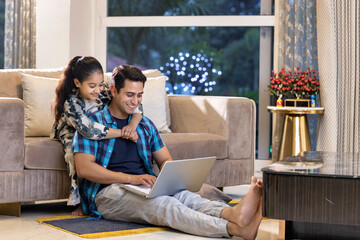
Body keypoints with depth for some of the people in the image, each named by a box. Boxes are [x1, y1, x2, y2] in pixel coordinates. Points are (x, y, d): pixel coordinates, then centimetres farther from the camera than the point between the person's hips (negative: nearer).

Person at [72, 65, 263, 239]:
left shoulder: (145, 124, 21)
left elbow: (165, 159, 23)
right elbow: (84, 168, -11)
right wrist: (132, 178, -20)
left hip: (142, 188, 6)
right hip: (107, 191, -6)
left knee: (183, 195, -30)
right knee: (162, 204, -37)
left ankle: (234, 213, -60)